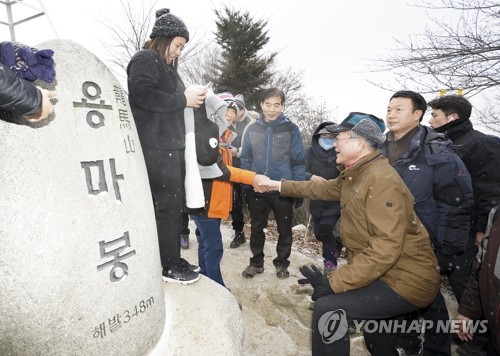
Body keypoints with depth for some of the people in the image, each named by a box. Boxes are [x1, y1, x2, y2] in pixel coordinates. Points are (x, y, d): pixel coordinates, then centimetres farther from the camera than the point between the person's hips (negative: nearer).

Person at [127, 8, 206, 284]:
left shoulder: (166, 66, 26)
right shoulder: (144, 60, -3)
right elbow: (144, 95, -19)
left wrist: (195, 98, 15)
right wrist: (183, 99, -15)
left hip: (171, 146, 9)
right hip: (156, 148, -9)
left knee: (174, 205, 10)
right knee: (167, 205, -7)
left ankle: (173, 258, 22)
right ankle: (170, 266, 5)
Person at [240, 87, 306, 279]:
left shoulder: (291, 129, -4)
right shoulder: (252, 130, 3)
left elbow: (299, 161, -4)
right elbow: (245, 160, 7)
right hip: (257, 190, 2)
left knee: (284, 230, 12)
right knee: (256, 228, 15)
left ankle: (282, 263, 33)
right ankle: (256, 262, 33)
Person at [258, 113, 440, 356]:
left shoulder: (382, 181, -27)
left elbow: (385, 249, -33)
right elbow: (323, 188, 20)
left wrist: (334, 281, -33)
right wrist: (281, 186, 22)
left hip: (406, 280, -10)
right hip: (382, 273, 10)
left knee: (328, 308, -19)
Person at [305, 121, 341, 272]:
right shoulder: (310, 152, 0)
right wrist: (310, 177, -21)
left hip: (335, 201, -4)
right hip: (317, 201, 4)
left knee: (325, 230, -12)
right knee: (318, 233, 11)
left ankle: (330, 261, 11)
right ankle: (336, 245, 43)